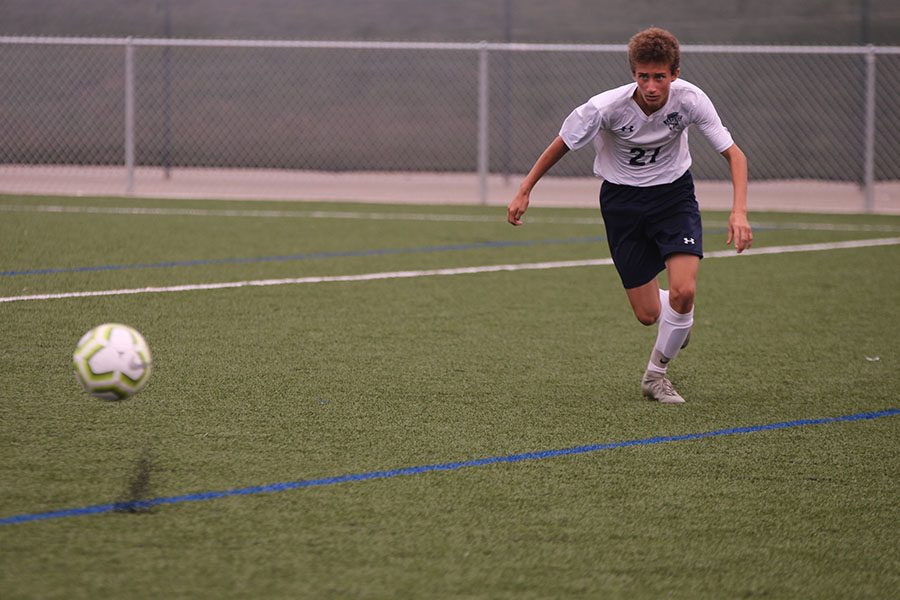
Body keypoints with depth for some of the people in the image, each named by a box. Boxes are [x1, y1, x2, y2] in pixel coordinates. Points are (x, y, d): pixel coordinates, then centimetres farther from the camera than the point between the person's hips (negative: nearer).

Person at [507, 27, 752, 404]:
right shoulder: (606, 107, -26)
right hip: (621, 199, -1)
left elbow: (733, 154, -15)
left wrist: (739, 212, -29)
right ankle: (679, 319, 37)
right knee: (648, 314, -3)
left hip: (673, 192, 1)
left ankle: (656, 374, 6)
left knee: (683, 291, -21)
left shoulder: (690, 99, -23)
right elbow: (562, 145, -7)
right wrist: (524, 192, -4)